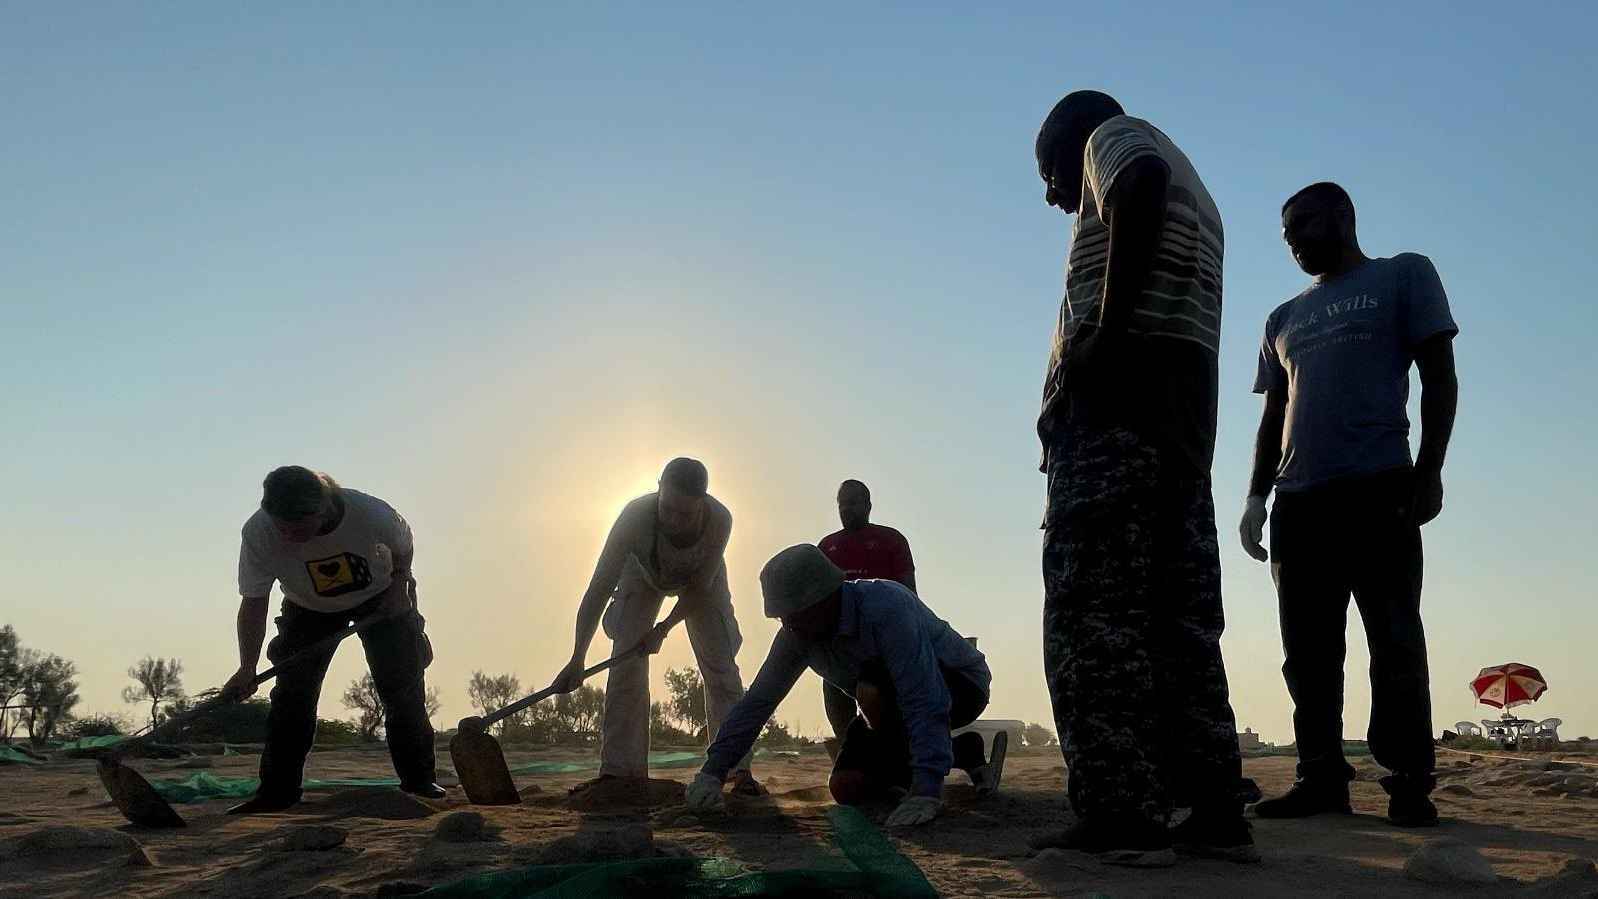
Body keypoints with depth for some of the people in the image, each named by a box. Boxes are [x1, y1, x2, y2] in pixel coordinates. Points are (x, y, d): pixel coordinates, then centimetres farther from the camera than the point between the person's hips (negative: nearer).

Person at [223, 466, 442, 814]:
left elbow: (404, 546, -12)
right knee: (291, 692, -9)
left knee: (403, 687, -7)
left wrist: (399, 585, -22)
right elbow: (254, 603, -25)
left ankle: (419, 779, 6)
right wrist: (247, 670, -31)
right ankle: (277, 791, 2)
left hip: (380, 597, -1)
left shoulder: (371, 514, -38)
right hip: (309, 608, 2)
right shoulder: (258, 533, -33)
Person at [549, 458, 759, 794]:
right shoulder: (636, 516, -41)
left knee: (720, 665, -9)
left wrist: (664, 628, -27)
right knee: (626, 663, -12)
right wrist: (577, 658, -43)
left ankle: (738, 768, -6)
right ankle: (618, 769, -7)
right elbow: (599, 588, -39)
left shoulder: (719, 519, -40)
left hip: (700, 581, 0)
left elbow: (699, 587, -25)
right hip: (643, 576, 0)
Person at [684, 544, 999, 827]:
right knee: (845, 788, -9)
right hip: (895, 699, 8)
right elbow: (758, 700, -8)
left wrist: (927, 791, -46)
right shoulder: (797, 633, -13)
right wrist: (713, 771, -14)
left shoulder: (885, 607, -37)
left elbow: (925, 702, -42)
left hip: (960, 684, -7)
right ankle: (963, 752, 8)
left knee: (870, 689, -36)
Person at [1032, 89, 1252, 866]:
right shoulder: (1190, 196, 36)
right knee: (1180, 610, 5)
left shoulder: (1115, 135, 11)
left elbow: (1141, 187, -15)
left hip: (1121, 381, -9)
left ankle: (1120, 813, -15)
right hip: (1185, 396, 9)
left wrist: (1106, 329, -20)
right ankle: (1215, 811, 4)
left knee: (1095, 606, -12)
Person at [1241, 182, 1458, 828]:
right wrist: (1256, 495, 11)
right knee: (1308, 651, 2)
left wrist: (1429, 470, -9)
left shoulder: (1403, 276, 12)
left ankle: (1409, 784, 0)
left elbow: (1439, 376, 3)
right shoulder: (1284, 318, 26)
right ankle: (1322, 778, 7)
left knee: (1395, 642, -5)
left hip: (1378, 488, -5)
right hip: (1298, 500, 5)